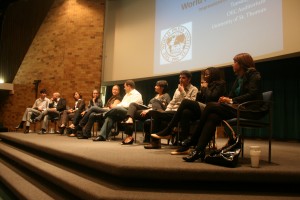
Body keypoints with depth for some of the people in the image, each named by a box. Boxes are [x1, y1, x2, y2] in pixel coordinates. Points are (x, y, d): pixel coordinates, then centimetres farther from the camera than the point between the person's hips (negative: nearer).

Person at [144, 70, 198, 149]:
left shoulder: (194, 89, 4)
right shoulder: (178, 89, 25)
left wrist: (183, 92, -7)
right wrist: (166, 112, 4)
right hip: (172, 112, 7)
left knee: (157, 114, -24)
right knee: (153, 112, -17)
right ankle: (155, 141, -15)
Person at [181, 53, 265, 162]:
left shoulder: (254, 75, -1)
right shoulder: (239, 77, 23)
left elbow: (252, 95, -14)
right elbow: (232, 95, 15)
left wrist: (231, 100, -18)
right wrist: (226, 99, -7)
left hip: (249, 110, -7)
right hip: (238, 108, 7)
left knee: (211, 106, -21)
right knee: (213, 116, -21)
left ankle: (194, 140, -11)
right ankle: (199, 150, -26)